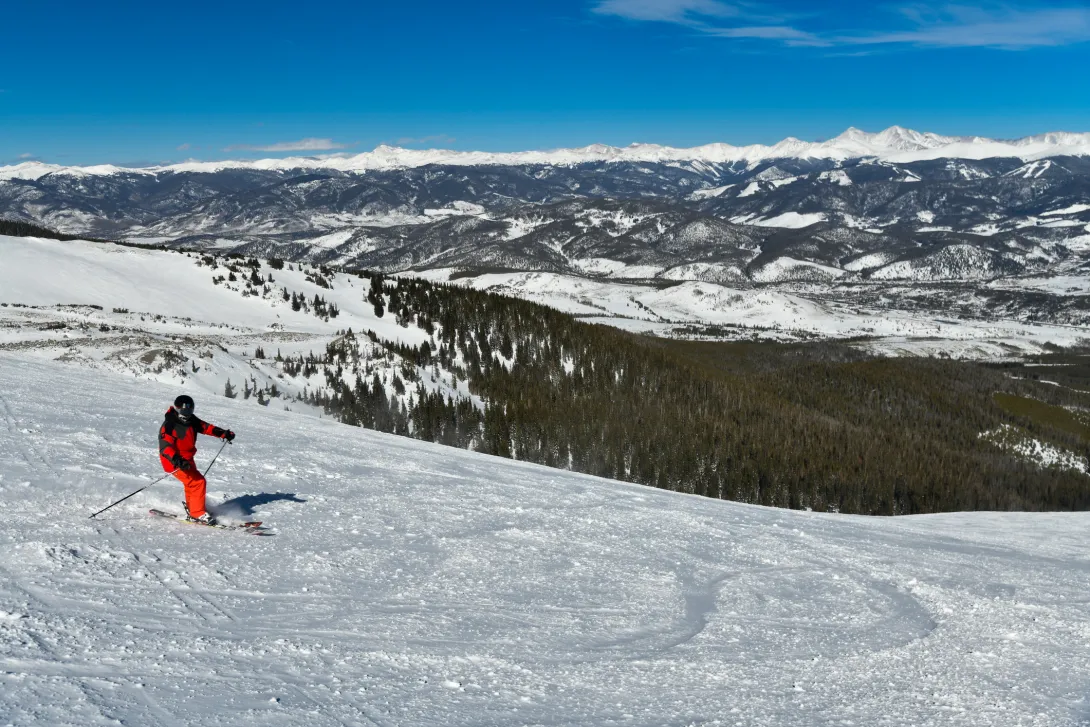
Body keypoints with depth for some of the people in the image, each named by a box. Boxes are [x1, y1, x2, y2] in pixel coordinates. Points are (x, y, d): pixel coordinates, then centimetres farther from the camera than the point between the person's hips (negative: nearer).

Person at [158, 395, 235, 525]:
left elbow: (206, 427, 12)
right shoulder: (169, 426, -22)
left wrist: (224, 433, 5)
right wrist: (177, 460, -47)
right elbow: (165, 446, -31)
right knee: (198, 482, -17)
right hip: (175, 462, -9)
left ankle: (191, 510, 39)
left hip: (188, 460, 9)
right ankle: (197, 513, -8)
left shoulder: (191, 420, 0)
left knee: (192, 484, 21)